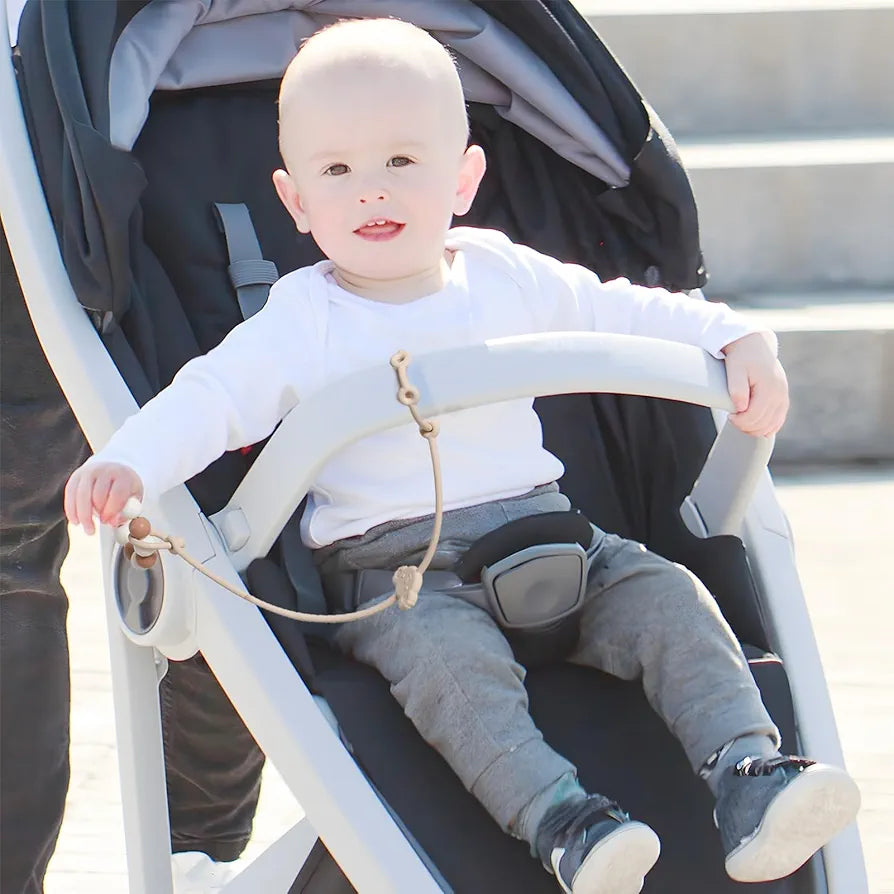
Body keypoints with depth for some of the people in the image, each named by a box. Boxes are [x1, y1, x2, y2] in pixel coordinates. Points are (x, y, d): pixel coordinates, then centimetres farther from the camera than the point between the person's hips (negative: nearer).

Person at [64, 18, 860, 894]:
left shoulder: (509, 279, 11)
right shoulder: (302, 323, 1)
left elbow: (622, 313, 17)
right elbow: (211, 396, -8)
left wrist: (734, 340, 4)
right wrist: (128, 463, -26)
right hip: (387, 560, -4)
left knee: (665, 597, -17)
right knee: (451, 653, -35)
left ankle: (750, 773, -23)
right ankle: (559, 820, -48)